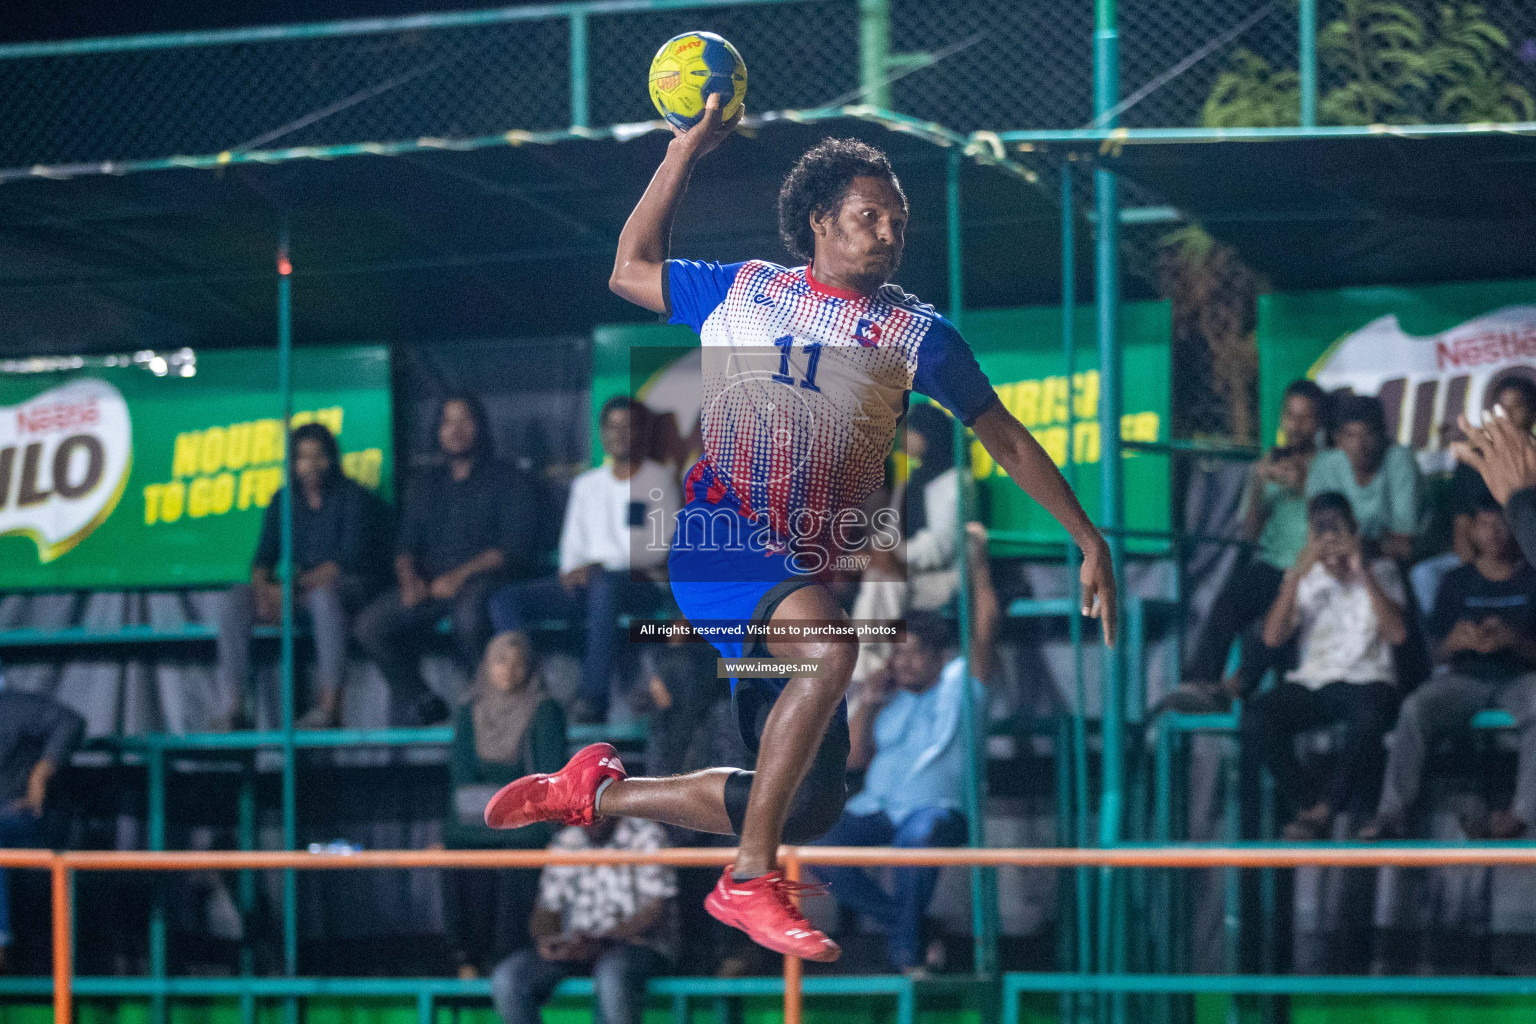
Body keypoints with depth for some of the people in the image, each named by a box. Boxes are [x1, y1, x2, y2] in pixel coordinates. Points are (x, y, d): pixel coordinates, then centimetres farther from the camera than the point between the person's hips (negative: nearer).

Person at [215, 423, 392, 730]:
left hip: (353, 588, -5)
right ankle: (231, 707, -27)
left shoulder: (354, 497, -6)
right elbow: (264, 557, 9)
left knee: (323, 593, -41)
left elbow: (350, 558, -16)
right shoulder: (283, 502, 12)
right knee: (236, 598, -18)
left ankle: (330, 704, -43)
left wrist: (295, 585, -26)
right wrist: (263, 586, -16)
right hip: (299, 593, 5)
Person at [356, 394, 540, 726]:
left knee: (469, 611, -41)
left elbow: (514, 549, -4)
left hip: (484, 580, -5)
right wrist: (410, 579, -6)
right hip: (430, 584, 5)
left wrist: (461, 575, -16)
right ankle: (417, 700, -8)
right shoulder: (425, 487, 25)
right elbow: (406, 546, 18)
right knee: (370, 624, -21)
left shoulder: (508, 482, 9)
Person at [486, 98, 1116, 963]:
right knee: (829, 651, -35)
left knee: (813, 804, 3)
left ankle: (598, 791, 22)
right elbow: (631, 270, 21)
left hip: (807, 569, 4)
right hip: (717, 541, -4)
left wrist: (1091, 541, 8)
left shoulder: (916, 331, 10)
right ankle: (750, 881, -27)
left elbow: (1007, 440, 13)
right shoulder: (741, 291, 10)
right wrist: (687, 152, 14)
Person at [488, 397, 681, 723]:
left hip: (641, 581, -6)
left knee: (605, 584, -44)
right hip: (590, 581, 6)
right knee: (505, 600, -16)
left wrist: (602, 565, -16)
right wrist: (571, 570, -2)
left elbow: (659, 546, -6)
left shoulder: (658, 480, 5)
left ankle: (594, 694, -44)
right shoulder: (586, 484, 23)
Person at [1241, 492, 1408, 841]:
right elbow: (1273, 637, -1)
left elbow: (1397, 633, -7)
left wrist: (1363, 573, -12)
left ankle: (1321, 810, -24)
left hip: (1365, 679, -2)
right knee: (1255, 715, -30)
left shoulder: (1380, 572, 12)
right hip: (1310, 682, 2)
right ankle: (1308, 800, -17)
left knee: (1370, 716, -39)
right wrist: (1297, 574, -10)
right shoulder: (1302, 578, 17)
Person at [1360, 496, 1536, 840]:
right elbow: (1437, 653, 10)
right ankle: (1392, 812, -33)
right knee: (1415, 708, -28)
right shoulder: (1458, 581, 13)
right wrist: (1453, 642, -14)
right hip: (1467, 676, 2)